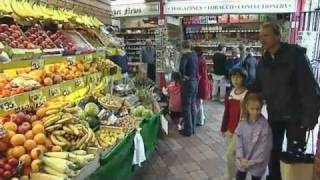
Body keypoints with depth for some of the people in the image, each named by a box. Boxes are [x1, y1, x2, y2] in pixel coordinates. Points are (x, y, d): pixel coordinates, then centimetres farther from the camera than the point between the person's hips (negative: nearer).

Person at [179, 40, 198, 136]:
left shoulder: (185, 55, -15)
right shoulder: (194, 55, 8)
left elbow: (181, 67, -32)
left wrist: (183, 76, -16)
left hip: (188, 82, -8)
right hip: (195, 81, 8)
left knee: (186, 107, 2)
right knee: (193, 105, 15)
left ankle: (188, 130, 9)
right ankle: (193, 128, 25)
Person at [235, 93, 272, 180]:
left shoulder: (264, 125, -20)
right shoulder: (242, 122, -8)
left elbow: (264, 147, -18)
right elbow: (238, 141, -4)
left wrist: (251, 162, -15)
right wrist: (241, 158, -12)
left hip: (257, 163, -3)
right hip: (243, 161, 4)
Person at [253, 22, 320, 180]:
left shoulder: (294, 54, -14)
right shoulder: (263, 62, 3)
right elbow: (257, 88, 9)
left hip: (295, 115, -5)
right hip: (274, 115, 5)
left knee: (295, 155, 5)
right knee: (273, 151, 17)